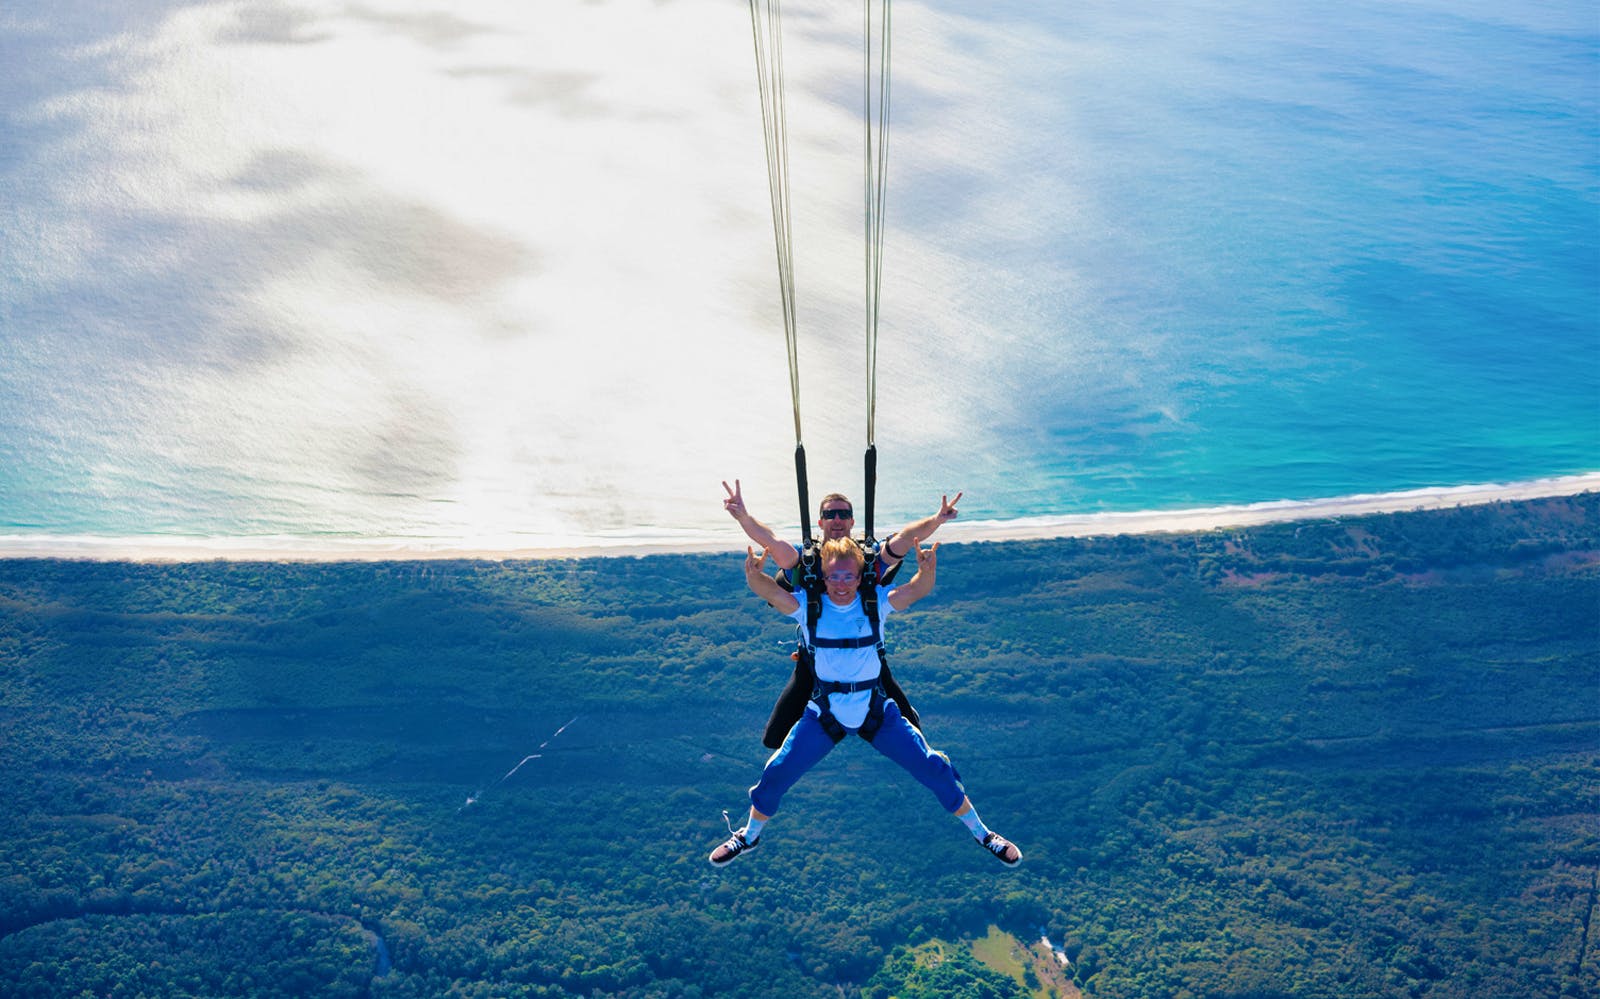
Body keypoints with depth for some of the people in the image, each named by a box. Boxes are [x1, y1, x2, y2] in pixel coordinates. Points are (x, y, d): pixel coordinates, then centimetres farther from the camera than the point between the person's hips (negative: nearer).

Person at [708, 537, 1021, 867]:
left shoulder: (876, 601, -11)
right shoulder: (808, 606, -11)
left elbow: (917, 590, -27)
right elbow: (767, 590, -27)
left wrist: (926, 572, -50)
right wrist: (753, 574, -50)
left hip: (877, 712, 0)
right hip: (825, 713, 0)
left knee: (934, 770, -2)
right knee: (775, 775, -4)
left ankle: (982, 834, 21)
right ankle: (748, 837, 25)